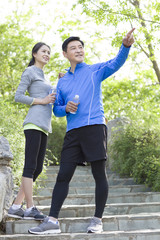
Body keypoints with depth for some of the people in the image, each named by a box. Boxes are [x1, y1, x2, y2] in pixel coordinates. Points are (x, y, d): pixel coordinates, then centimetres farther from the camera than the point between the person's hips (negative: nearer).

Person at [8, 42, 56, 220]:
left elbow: (52, 98, 31)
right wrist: (42, 100, -10)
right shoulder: (30, 72, 3)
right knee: (30, 166, -11)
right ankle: (30, 208, -13)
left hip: (44, 126, 9)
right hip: (34, 123, -9)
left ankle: (16, 206, 7)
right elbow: (18, 96, -5)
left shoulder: (43, 77, 28)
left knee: (37, 168, 4)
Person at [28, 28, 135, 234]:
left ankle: (97, 220, 4)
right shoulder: (62, 82, 20)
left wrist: (125, 45, -28)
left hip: (94, 127, -4)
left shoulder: (94, 71, 9)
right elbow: (56, 108, 23)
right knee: (63, 176, -1)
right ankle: (52, 221, -2)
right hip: (73, 132, 4)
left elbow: (115, 63, -8)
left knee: (99, 174, -3)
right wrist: (66, 108, -2)